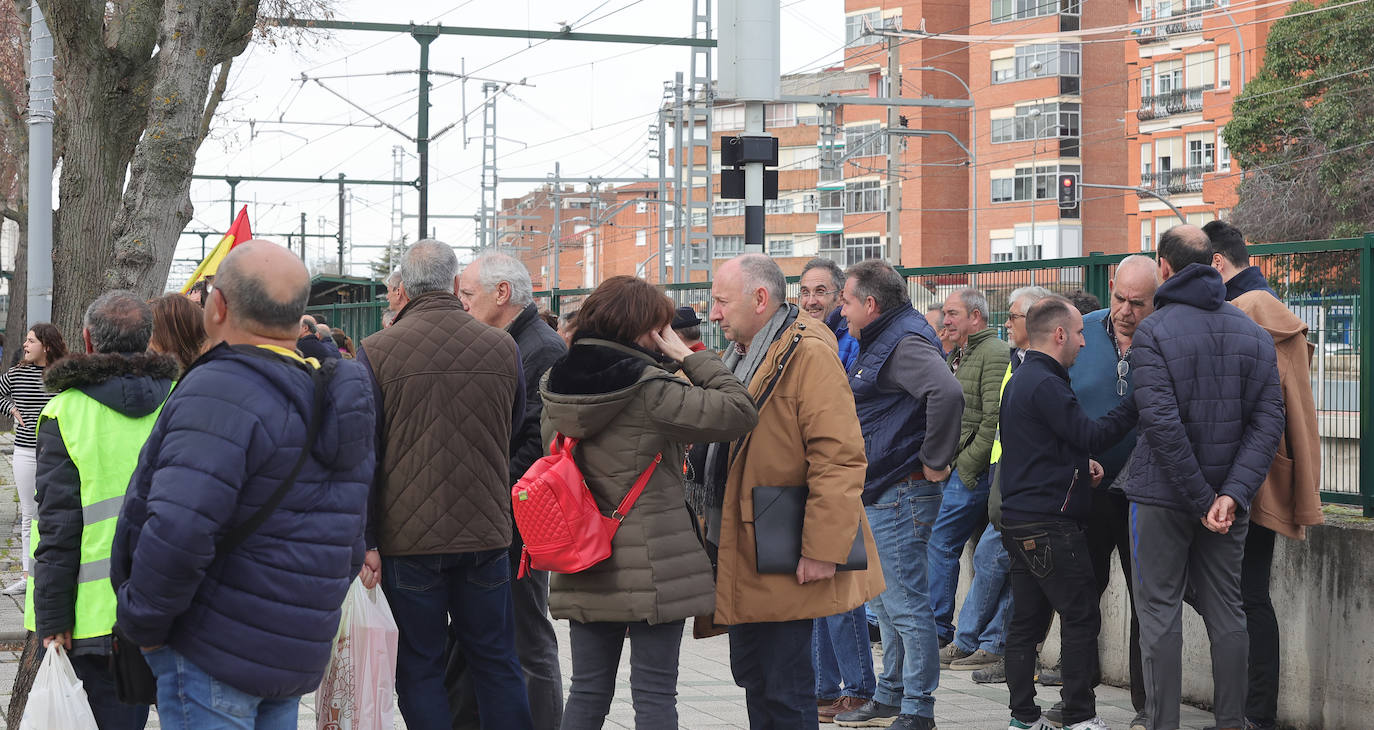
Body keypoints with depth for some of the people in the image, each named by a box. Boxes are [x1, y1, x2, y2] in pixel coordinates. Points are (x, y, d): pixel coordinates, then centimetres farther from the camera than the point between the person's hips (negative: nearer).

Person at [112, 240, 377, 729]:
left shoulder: (220, 391, -19)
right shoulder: (330, 403, 12)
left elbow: (177, 531, -30)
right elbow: (350, 546, 16)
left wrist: (141, 622, -15)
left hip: (215, 652, -9)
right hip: (299, 659, 9)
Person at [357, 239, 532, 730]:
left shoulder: (376, 352, -8)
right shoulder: (502, 347, -1)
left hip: (409, 537, -2)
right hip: (487, 532, 3)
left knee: (420, 668, 6)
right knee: (496, 660, 13)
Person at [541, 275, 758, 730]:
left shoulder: (557, 388, 4)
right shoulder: (650, 390, -16)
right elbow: (738, 412, -15)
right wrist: (691, 359, -5)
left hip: (586, 572, 6)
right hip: (652, 564, -6)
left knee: (588, 690, 13)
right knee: (654, 693, 1)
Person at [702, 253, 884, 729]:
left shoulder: (808, 355, -15)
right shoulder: (738, 359, 16)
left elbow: (840, 458, -21)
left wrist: (823, 550, -24)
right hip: (742, 556, 10)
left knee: (783, 690, -5)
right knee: (753, 676, 16)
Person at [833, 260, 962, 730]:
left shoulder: (906, 342, -17)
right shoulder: (880, 342, 17)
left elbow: (947, 393, -34)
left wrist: (934, 461, -26)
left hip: (902, 495, -11)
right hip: (879, 495, 11)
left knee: (905, 603, -7)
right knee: (886, 600, 18)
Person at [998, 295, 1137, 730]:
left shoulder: (1020, 381, 17)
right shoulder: (1045, 384, -15)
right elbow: (1090, 436, -17)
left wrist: (1080, 465, 10)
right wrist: (1135, 406, -9)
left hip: (1021, 518, 10)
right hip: (1050, 523, -10)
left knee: (1028, 620, 10)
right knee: (1081, 617, -4)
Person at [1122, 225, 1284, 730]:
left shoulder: (1151, 333, -10)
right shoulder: (1254, 334, 5)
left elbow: (1161, 422, -20)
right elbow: (1268, 420, -4)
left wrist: (1201, 498, -15)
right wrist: (1232, 494, -12)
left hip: (1162, 497, -4)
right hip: (1228, 501, 4)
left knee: (1160, 612, 2)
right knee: (1226, 611, 13)